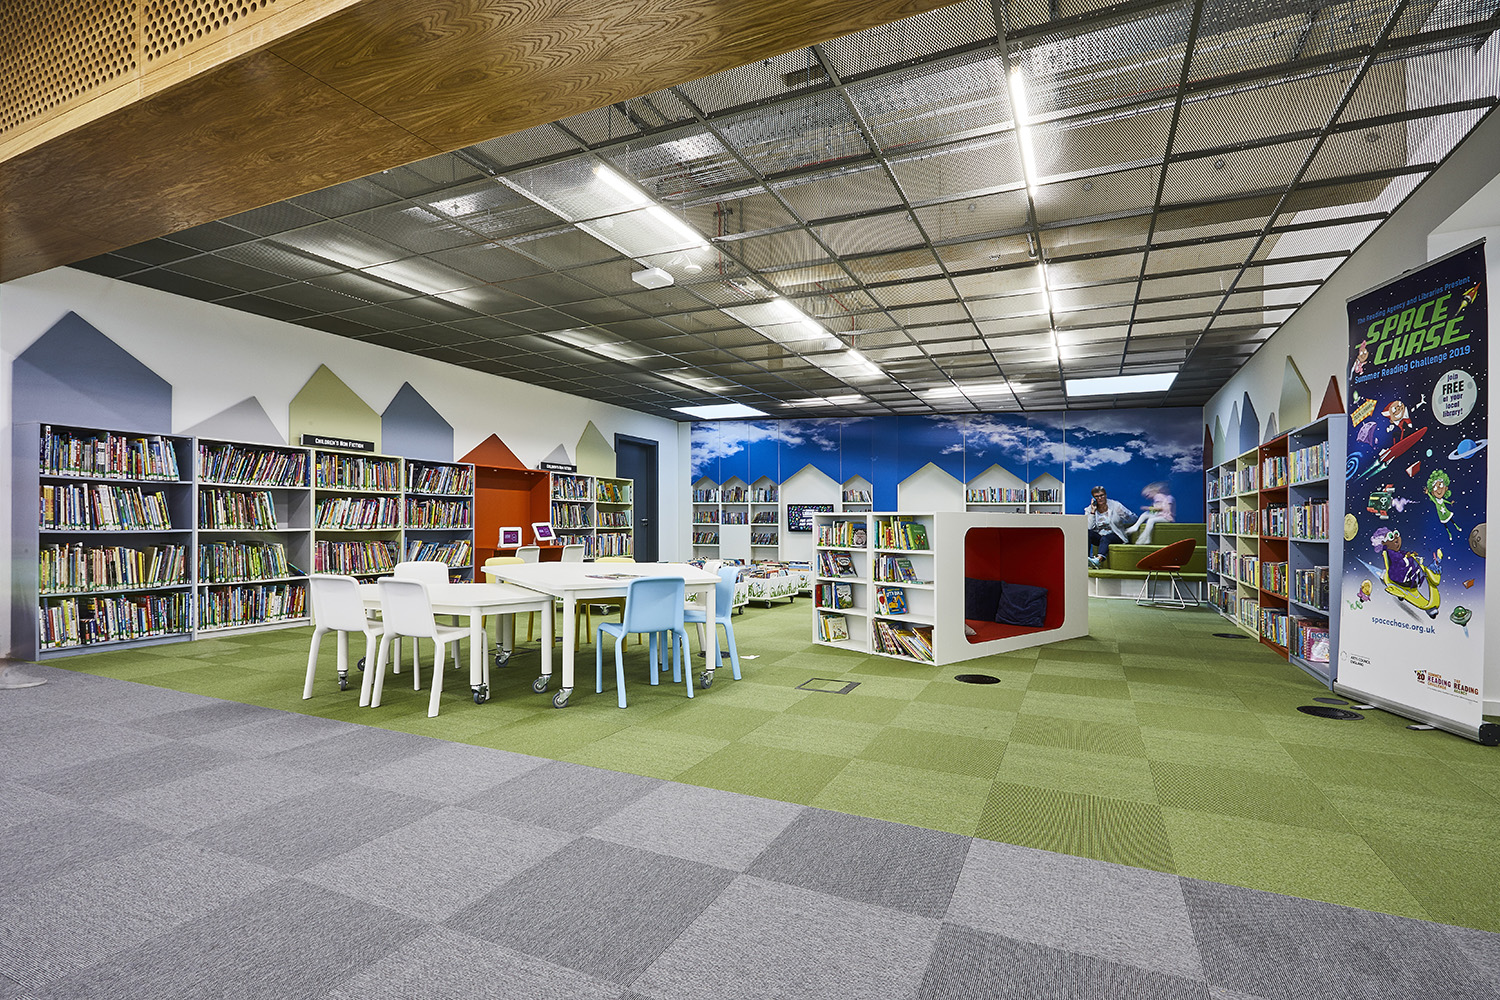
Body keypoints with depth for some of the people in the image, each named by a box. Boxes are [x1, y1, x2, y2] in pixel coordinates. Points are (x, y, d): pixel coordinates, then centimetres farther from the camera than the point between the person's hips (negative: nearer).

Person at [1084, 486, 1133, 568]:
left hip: (1114, 535, -2)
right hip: (1098, 536, 2)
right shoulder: (1089, 509, 3)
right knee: (1087, 533, -28)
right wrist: (1093, 512, -13)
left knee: (1105, 538, -35)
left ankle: (1098, 559, -61)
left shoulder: (1115, 505, -1)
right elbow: (1089, 527, -11)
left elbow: (1133, 517, 4)